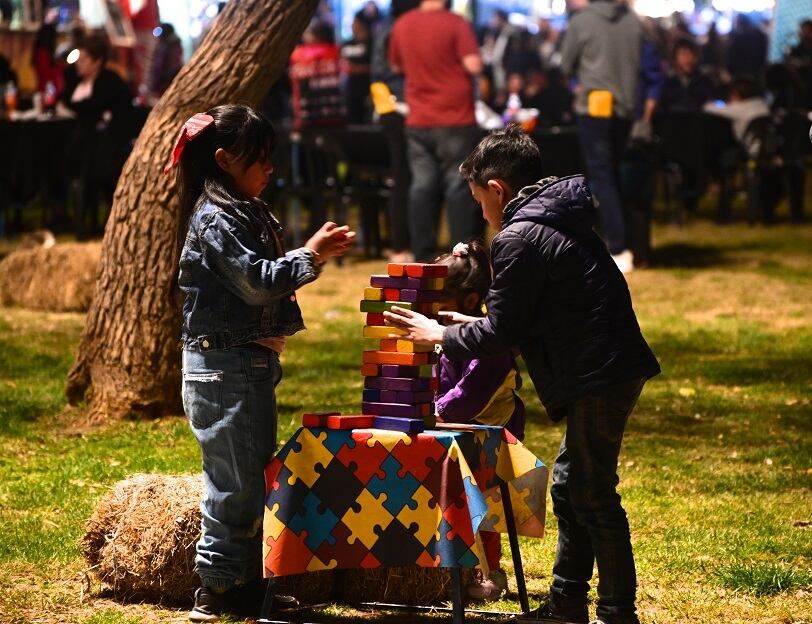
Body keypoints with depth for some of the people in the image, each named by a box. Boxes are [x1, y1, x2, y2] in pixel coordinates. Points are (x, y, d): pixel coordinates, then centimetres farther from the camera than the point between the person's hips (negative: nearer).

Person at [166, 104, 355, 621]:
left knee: (256, 476, 14)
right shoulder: (215, 219, -15)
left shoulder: (247, 214, 16)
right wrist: (310, 257, -14)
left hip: (253, 362, 10)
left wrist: (314, 255, 7)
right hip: (224, 364, -10)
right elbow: (258, 281, -20)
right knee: (235, 479, -6)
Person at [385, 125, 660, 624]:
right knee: (570, 484, 17)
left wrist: (441, 336, 4)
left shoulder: (519, 238, -13)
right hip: (615, 368, 10)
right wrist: (473, 326, 26)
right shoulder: (561, 223, 17)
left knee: (592, 494, -3)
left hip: (599, 377, -10)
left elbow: (502, 333, -11)